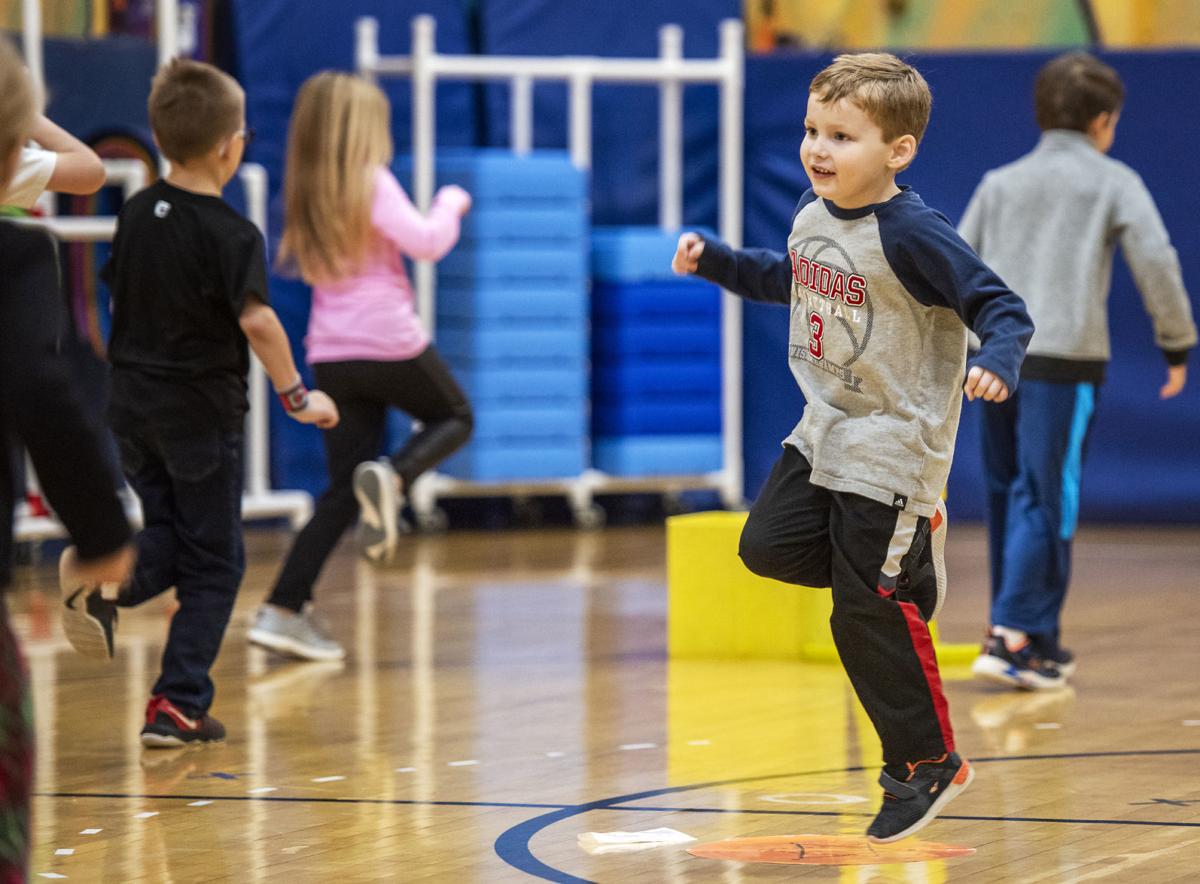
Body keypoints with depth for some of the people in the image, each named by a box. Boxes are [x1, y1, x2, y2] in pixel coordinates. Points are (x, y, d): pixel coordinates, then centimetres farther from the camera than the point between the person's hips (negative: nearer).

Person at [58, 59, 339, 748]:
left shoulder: (137, 214, 4)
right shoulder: (232, 234, -16)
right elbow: (256, 321, -26)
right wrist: (297, 396, -15)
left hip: (133, 406, 6)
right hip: (202, 412, -6)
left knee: (168, 540, 19)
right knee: (213, 562, 6)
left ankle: (108, 583, -14)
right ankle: (177, 707, 1)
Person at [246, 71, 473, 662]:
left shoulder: (305, 195, 11)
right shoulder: (372, 183, -8)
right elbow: (425, 242, -16)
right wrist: (450, 205, 4)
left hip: (330, 356, 6)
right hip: (390, 343, -6)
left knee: (343, 491, 8)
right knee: (454, 417, 22)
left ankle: (284, 610, -3)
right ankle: (391, 478, -11)